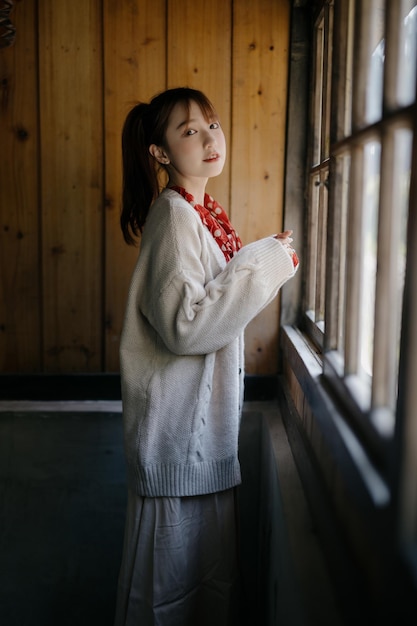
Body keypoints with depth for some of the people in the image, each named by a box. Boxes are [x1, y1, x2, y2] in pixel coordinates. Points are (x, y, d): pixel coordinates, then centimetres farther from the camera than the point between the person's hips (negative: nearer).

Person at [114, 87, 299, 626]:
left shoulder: (203, 213, 11)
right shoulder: (173, 216, -18)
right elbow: (185, 325, -27)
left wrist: (268, 258, 9)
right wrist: (264, 263, -21)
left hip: (207, 414, 9)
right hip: (178, 420, -9)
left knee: (212, 561, 21)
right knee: (173, 569, 7)